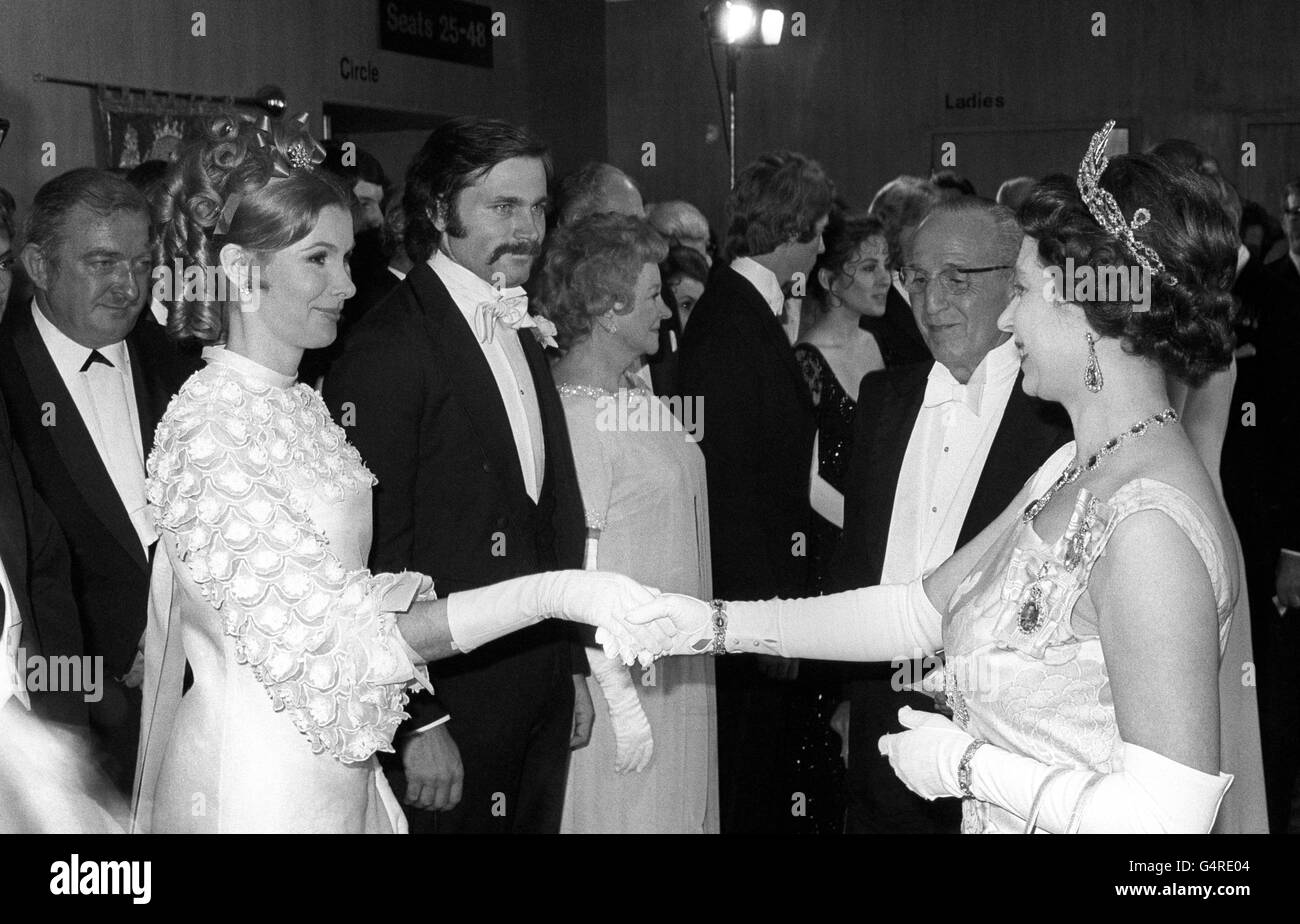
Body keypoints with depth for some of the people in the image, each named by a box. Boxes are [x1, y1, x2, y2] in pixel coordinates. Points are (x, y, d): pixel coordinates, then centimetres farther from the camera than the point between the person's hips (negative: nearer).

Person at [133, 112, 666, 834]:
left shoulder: (296, 404, 9)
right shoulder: (209, 426, -19)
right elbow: (322, 634, -23)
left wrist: (394, 593, -5)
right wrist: (550, 594, -27)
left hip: (335, 773, 8)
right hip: (255, 790, -8)